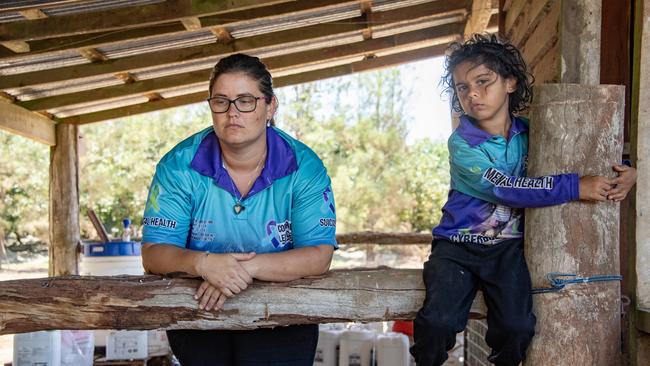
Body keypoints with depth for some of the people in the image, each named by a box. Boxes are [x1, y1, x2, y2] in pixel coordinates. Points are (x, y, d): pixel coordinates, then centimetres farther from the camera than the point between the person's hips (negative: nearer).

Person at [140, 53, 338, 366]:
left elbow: (319, 256, -14)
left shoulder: (304, 167, -7)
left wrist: (247, 266, -27)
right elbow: (153, 253, -8)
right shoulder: (179, 165, -5)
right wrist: (203, 263, -29)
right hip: (197, 309, 2)